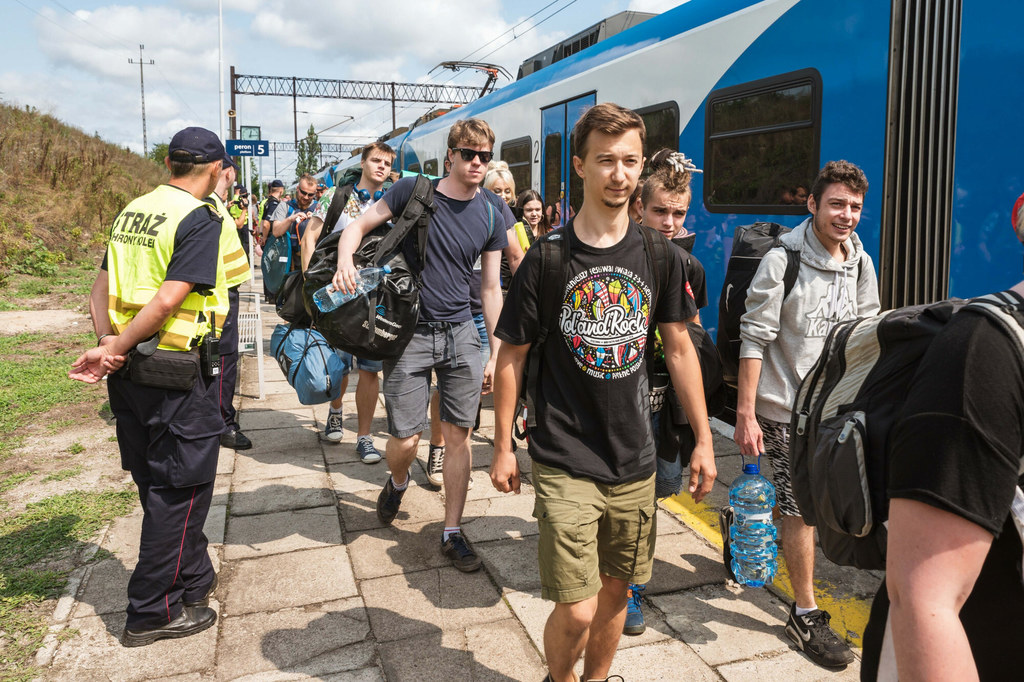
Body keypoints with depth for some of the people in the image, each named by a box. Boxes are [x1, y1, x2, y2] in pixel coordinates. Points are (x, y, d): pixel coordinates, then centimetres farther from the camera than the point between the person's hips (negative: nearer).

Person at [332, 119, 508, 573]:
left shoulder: (492, 219, 3)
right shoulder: (413, 191, -4)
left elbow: (490, 288, 7)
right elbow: (359, 225, 2)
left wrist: (497, 353, 6)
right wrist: (345, 260, -21)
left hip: (461, 334, 2)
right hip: (409, 331, -2)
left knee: (458, 433, 4)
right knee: (405, 439, -3)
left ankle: (452, 533, 18)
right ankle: (397, 482, 35)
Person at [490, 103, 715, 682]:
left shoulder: (660, 256, 1)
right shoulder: (546, 259, -8)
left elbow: (680, 347, 8)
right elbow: (512, 355, -2)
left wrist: (704, 439, 7)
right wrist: (503, 447, 0)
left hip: (635, 460, 4)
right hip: (565, 463, -3)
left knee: (617, 590, 17)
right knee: (577, 610, -4)